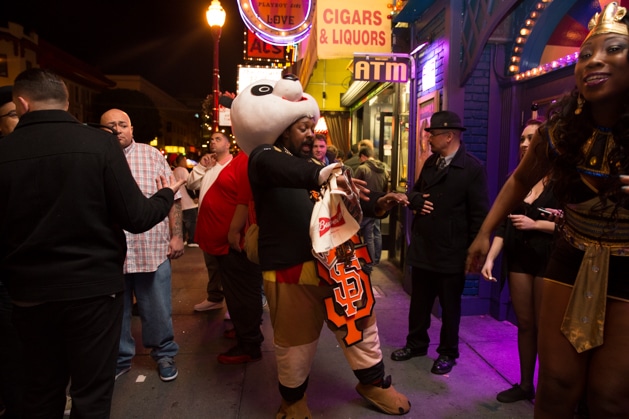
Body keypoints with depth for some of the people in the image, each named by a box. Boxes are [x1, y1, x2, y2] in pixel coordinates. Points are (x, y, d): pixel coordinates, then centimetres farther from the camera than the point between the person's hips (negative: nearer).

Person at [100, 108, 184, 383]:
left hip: (152, 249, 0)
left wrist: (176, 236, -2)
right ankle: (120, 358, 35)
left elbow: (172, 197, 3)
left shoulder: (152, 155, 3)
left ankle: (164, 354, 32)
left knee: (158, 310, 11)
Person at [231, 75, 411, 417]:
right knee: (295, 340, 10)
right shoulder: (265, 157, -6)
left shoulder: (310, 162, 18)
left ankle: (372, 382, 40)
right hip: (290, 269, -6)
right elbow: (275, 168, -32)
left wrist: (377, 204, -6)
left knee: (360, 321, 16)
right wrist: (317, 175, -51)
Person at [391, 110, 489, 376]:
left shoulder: (473, 168, -12)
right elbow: (416, 192, 20)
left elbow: (479, 214, -13)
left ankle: (447, 353, 30)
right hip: (422, 247, 6)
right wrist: (416, 199, -5)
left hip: (452, 253, -6)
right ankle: (416, 343, 36)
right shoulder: (430, 162, 9)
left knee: (450, 306, 12)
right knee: (419, 301, 18)